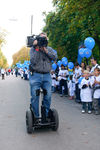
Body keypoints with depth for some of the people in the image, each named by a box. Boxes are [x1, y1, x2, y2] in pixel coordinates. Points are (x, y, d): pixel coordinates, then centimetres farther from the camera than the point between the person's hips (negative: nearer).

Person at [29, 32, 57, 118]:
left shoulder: (49, 49, 13)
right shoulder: (33, 48, 3)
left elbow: (55, 57, -4)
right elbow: (33, 61, -11)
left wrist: (45, 50, -9)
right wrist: (37, 49, -12)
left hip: (47, 76, 3)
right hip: (35, 75, -3)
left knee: (48, 96, 4)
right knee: (35, 96, -1)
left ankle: (46, 115, 19)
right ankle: (35, 116, 12)